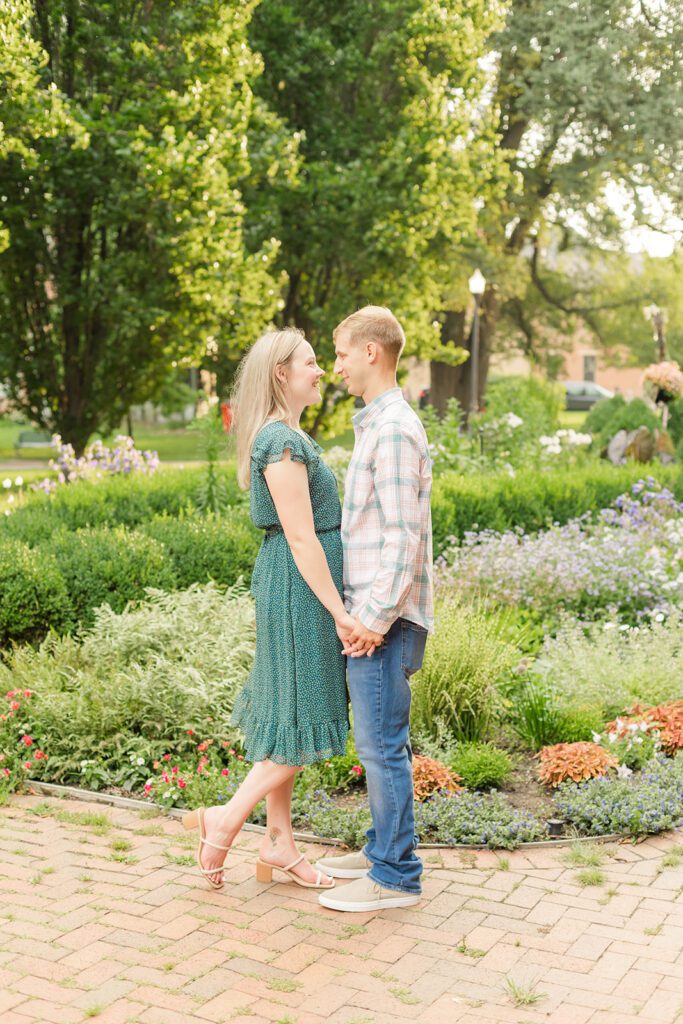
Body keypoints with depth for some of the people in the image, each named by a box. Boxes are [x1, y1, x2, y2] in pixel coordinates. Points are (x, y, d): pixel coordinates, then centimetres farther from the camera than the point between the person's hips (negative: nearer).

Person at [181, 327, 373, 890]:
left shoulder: (288, 436, 15)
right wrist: (339, 611, -20)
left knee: (288, 716, 13)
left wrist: (337, 605, 20)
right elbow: (301, 538, -21)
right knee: (303, 721, -3)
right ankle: (225, 819, 7)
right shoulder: (282, 441, -17)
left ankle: (279, 843, 22)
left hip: (292, 588, 10)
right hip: (301, 588, -10)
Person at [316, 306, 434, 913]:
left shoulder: (394, 429, -16)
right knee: (380, 742, 17)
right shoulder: (377, 424, 17)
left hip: (385, 617, -10)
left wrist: (376, 617, -20)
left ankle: (395, 877, 6)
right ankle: (386, 849, 28)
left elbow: (404, 535, -21)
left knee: (381, 744, -3)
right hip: (371, 612, 10)